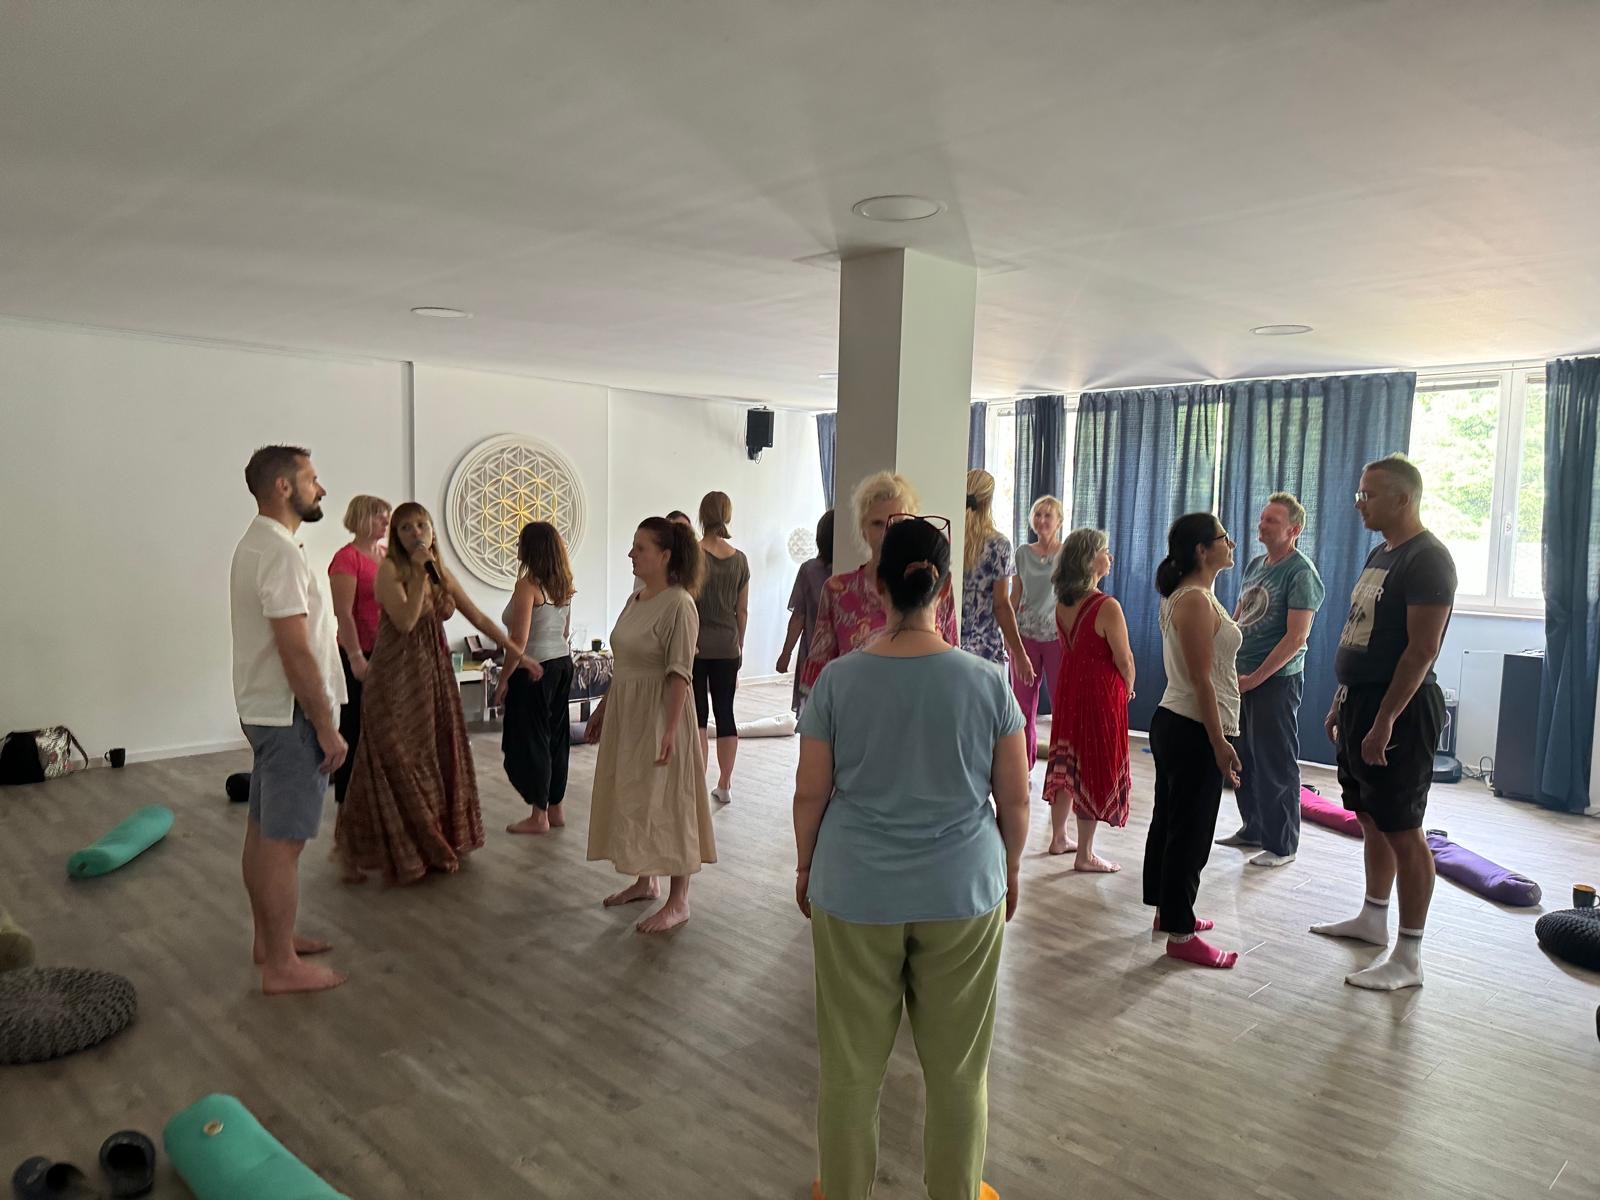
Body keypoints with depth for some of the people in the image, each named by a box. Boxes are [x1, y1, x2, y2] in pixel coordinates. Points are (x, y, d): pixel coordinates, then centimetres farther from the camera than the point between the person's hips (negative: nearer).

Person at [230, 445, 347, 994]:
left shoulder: (255, 544, 13)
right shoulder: (281, 552, -20)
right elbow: (295, 650, -24)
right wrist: (327, 727, -19)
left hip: (263, 712, 11)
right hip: (291, 715, -11)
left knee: (263, 831, 17)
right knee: (285, 841, -3)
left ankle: (269, 939, 29)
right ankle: (281, 966, 5)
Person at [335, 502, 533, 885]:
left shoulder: (442, 573, 8)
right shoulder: (389, 569, -9)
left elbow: (478, 617, 11)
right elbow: (405, 621, -22)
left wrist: (517, 652, 10)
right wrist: (418, 570, -21)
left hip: (434, 674, 6)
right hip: (396, 677, -6)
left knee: (439, 760, 9)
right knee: (398, 767, -1)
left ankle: (435, 847, 22)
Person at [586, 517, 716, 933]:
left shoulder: (679, 605, -17)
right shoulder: (635, 599, 9)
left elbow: (680, 674, -21)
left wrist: (670, 730, -25)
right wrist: (602, 708, 18)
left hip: (658, 714, -9)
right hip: (625, 712, 9)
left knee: (665, 802, -1)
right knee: (632, 798, 17)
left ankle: (678, 901, 11)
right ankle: (644, 881, 34)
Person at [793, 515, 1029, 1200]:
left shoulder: (837, 681, -10)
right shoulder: (986, 683, -9)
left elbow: (810, 793, -4)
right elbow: (1015, 799, -2)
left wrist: (806, 868, 13)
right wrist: (1010, 868, 15)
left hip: (854, 896, 0)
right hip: (962, 897, 0)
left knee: (851, 1068, 17)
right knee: (958, 1070, 17)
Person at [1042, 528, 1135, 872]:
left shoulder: (1062, 602, 1)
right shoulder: (1107, 606, -21)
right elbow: (1124, 659, -15)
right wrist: (1128, 687, 6)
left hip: (1068, 685, 7)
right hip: (1101, 691, -7)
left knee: (1065, 761, 18)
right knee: (1096, 767, 3)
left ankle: (1059, 838, 31)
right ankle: (1085, 854, 12)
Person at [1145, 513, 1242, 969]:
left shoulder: (1188, 596, 12)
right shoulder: (1196, 600, -19)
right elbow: (1201, 680, -22)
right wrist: (1220, 743, -20)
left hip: (1174, 725, 10)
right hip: (1194, 732, -10)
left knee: (1170, 822, 18)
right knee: (1191, 832, -2)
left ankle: (1168, 910, 32)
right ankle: (1180, 935, 7)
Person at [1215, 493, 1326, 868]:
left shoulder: (1301, 572, -13)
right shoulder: (1256, 564, 11)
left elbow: (1296, 637, -19)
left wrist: (1255, 678, -17)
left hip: (1276, 681, -8)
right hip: (1242, 678, 8)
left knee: (1276, 766, 1)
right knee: (1243, 759, 16)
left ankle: (1282, 846, 13)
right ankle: (1252, 828, 32)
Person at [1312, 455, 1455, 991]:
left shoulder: (1427, 559, -15)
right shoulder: (1380, 553, 14)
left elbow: (1423, 650, -21)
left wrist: (1385, 722, -23)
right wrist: (1341, 701, 18)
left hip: (1398, 709, -9)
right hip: (1361, 702, 9)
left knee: (1401, 830, -4)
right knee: (1372, 821, 18)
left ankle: (1408, 958, 4)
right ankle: (1373, 919, 32)